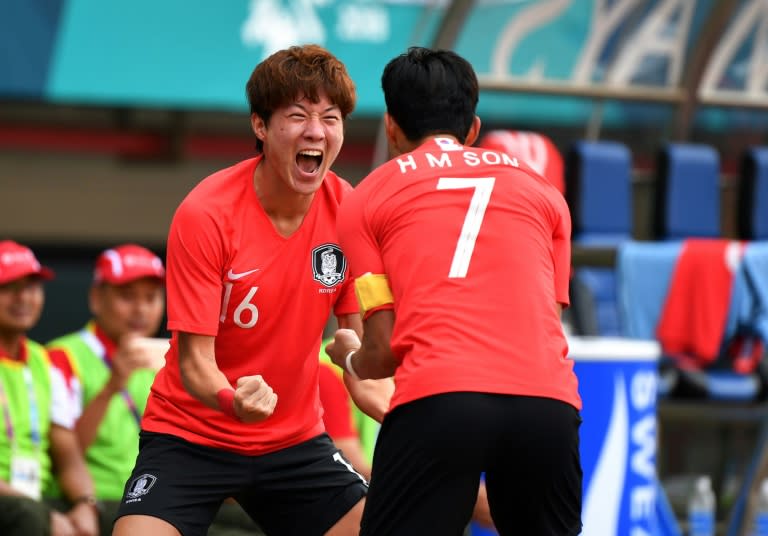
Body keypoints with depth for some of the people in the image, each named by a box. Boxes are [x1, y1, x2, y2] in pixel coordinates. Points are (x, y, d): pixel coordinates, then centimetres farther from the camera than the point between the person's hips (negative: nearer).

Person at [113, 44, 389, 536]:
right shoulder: (205, 214, -18)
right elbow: (194, 360, -19)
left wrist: (399, 414, -21)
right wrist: (233, 398, -41)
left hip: (295, 439, 4)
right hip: (191, 434, -4)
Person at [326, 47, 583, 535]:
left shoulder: (368, 198, 18)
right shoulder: (542, 190, 25)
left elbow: (383, 348, 13)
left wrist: (350, 359, 35)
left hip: (437, 400, -2)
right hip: (547, 401, 3)